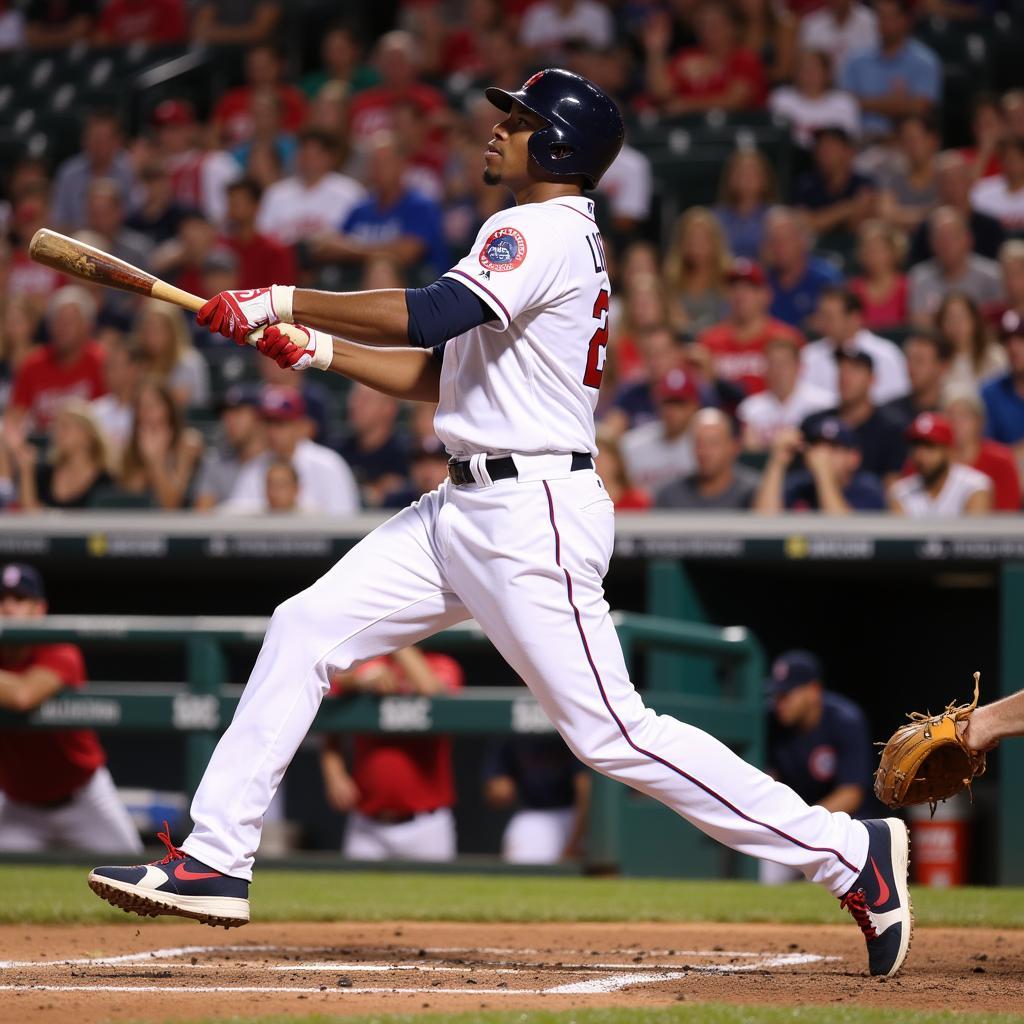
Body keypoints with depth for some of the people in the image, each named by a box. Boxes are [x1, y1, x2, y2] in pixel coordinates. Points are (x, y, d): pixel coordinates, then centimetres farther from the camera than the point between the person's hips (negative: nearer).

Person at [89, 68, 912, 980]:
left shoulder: (541, 232, -13)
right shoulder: (560, 239, 18)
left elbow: (431, 317, -28)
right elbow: (446, 376, 21)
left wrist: (285, 302, -20)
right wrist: (315, 349, 12)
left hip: (533, 519, -10)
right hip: (466, 511, 10)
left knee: (609, 731, -11)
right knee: (305, 629, 5)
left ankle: (848, 851, -6)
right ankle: (216, 860, 7)